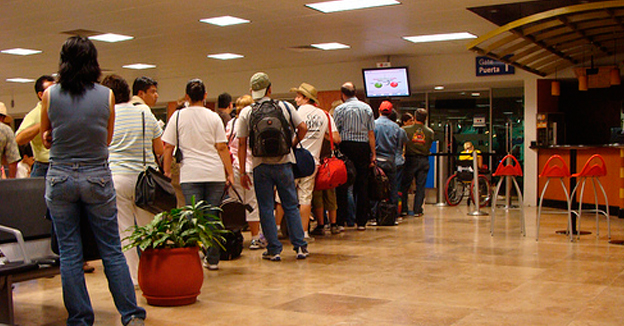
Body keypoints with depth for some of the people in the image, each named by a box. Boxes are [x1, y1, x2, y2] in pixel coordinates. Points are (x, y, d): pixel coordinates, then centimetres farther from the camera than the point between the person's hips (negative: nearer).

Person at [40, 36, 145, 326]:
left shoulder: (50, 95, -4)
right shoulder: (107, 96, -4)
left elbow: (45, 136, 12)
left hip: (60, 176, 0)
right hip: (97, 177, 0)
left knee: (69, 254, 7)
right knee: (112, 251, 8)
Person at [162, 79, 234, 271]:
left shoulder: (178, 116, 4)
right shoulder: (213, 117, 5)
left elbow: (168, 147, 3)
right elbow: (222, 147, 2)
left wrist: (167, 171, 12)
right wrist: (230, 172, 7)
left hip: (190, 174, -1)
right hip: (215, 173, 1)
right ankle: (212, 260, 12)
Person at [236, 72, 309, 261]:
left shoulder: (246, 113, -2)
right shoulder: (285, 107, 1)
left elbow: (242, 144, -2)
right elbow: (302, 128, 2)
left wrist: (243, 172, 3)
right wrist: (293, 144, 20)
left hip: (261, 165, -1)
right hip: (283, 162, 1)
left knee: (266, 208, 7)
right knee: (291, 206, 11)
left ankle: (273, 250, 9)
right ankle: (300, 246, 10)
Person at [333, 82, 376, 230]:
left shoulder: (340, 109, -1)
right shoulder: (367, 108, 7)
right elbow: (371, 133, 5)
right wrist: (373, 153, 7)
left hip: (346, 146, -2)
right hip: (363, 147, 2)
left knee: (342, 185, 2)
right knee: (362, 184, 7)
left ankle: (340, 221, 1)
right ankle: (361, 222, 8)